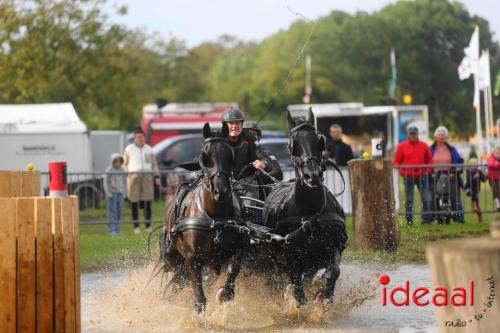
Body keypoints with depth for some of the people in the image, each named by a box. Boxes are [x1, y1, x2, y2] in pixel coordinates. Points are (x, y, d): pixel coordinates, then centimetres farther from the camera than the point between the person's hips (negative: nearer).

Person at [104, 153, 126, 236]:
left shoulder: (122, 170, 7)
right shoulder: (109, 171, -8)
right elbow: (106, 182, -6)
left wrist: (123, 193, 14)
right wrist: (108, 193, -10)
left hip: (120, 193, 5)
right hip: (112, 193, -5)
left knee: (119, 211, 6)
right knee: (112, 211, -9)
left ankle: (117, 229, 14)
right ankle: (112, 230, -10)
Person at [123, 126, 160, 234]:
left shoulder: (149, 149, 10)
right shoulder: (129, 149, 4)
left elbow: (154, 164, 12)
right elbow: (125, 163, 13)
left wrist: (157, 177, 1)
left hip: (147, 177, 2)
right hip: (133, 177, -2)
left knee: (147, 202, -2)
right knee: (134, 203, -4)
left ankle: (148, 226, 5)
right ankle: (136, 226, 0)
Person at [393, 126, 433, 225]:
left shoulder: (423, 145, 7)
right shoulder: (402, 146, 1)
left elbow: (429, 160, 15)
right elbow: (396, 161, 4)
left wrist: (427, 170, 2)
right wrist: (402, 172, -8)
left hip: (422, 175, 1)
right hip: (408, 176, -1)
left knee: (425, 198, -1)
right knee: (409, 199, 2)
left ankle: (426, 218, 6)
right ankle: (409, 220, 7)